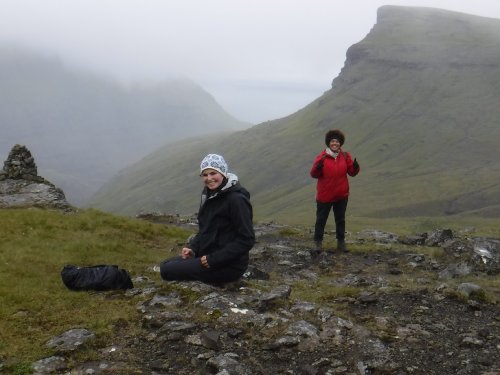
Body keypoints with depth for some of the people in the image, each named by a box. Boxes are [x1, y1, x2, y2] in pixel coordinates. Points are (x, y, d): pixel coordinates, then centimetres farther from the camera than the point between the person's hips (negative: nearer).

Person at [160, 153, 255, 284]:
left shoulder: (236, 199, -18)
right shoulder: (208, 194, 10)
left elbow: (246, 240, -19)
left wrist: (213, 259, -20)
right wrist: (192, 247, 1)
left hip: (229, 265, -9)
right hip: (206, 255, 9)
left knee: (168, 271, -13)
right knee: (165, 265, 8)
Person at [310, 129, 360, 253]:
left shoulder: (345, 156, -1)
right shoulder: (321, 157, -10)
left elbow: (352, 172, -1)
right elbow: (314, 174, -10)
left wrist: (355, 166, -22)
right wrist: (318, 167, -30)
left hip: (341, 195, 3)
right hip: (324, 195, -3)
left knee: (340, 219, 14)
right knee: (321, 219, 5)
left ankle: (341, 242, 25)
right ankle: (318, 242, 18)